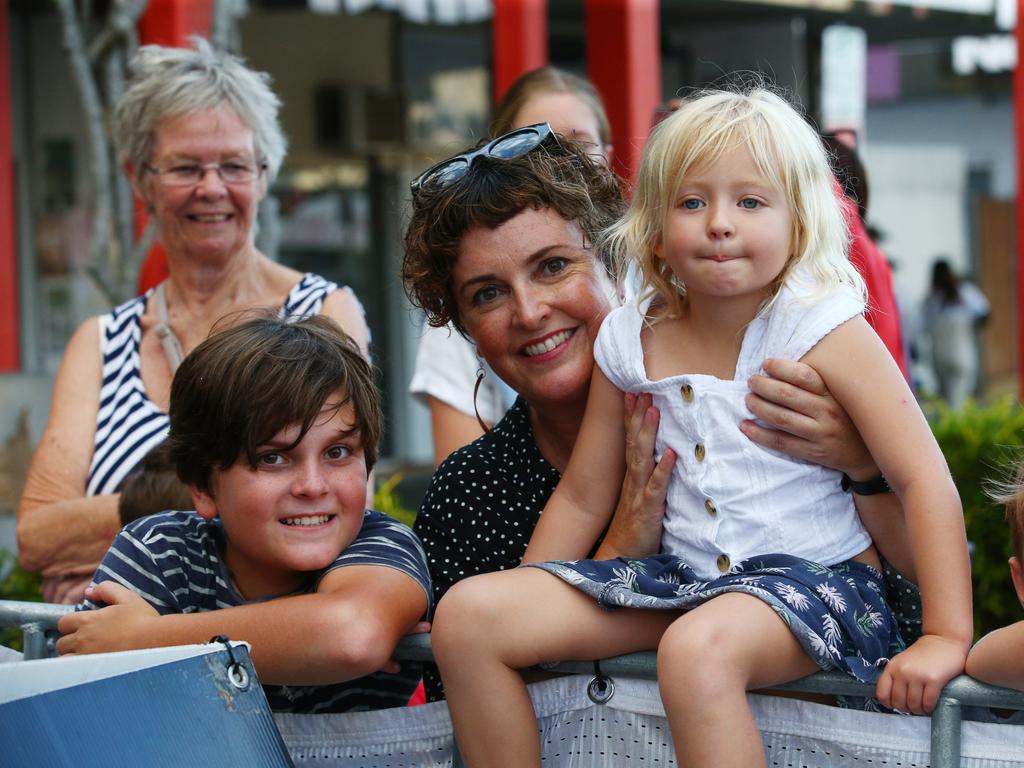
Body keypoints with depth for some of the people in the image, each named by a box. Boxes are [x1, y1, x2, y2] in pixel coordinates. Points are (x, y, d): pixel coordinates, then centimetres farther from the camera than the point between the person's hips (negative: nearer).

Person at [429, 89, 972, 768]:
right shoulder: (631, 342, 2)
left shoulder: (821, 331, -12)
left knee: (699, 648, -41)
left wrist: (947, 639, -20)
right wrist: (523, 616, 13)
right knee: (467, 613, -8)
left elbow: (927, 481, -14)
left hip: (816, 576, -6)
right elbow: (582, 500, 13)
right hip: (683, 577, 6)